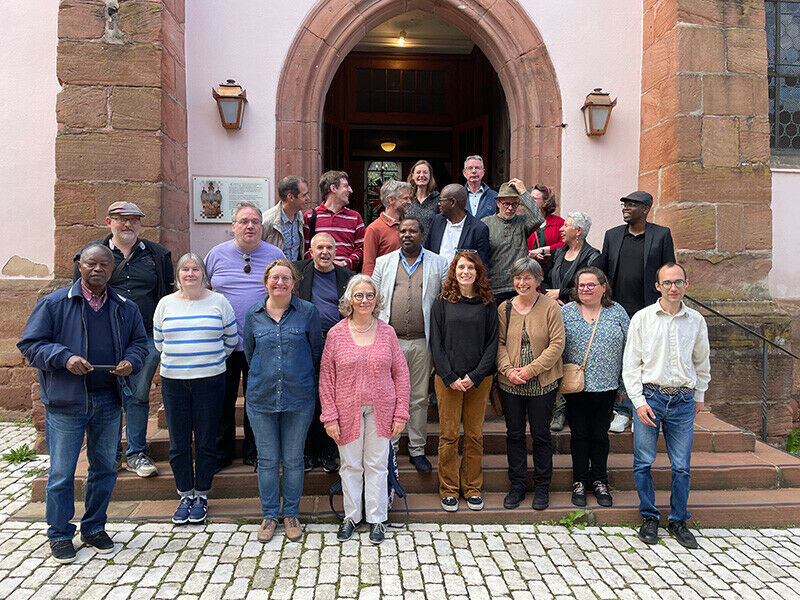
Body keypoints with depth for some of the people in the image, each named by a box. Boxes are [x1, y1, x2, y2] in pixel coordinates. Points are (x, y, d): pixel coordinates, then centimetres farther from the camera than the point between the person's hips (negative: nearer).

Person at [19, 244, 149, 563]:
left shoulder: (125, 308, 7)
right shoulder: (54, 303, -3)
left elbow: (140, 342, 16)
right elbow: (30, 344, -2)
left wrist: (131, 361, -5)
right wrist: (64, 358, -18)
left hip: (109, 402, 4)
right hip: (66, 403, -3)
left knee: (105, 468, 14)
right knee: (61, 472, 5)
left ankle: (94, 528, 31)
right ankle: (59, 534, 24)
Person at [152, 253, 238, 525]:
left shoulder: (218, 302, 2)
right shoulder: (165, 304, 8)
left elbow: (231, 340, 8)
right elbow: (159, 342, 15)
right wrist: (181, 361, 12)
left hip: (210, 380, -2)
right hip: (173, 380, 2)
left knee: (206, 441, 3)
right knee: (178, 442, 6)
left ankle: (201, 495, 19)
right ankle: (185, 495, 22)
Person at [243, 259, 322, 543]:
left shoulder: (308, 312, -3)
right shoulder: (253, 315, 3)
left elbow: (316, 352, 5)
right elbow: (249, 352, 15)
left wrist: (303, 380, 8)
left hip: (298, 398, -1)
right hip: (261, 397, 2)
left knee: (293, 459, 9)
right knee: (267, 459, 9)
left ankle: (291, 514, 25)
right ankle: (269, 515, 26)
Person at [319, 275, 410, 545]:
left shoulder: (387, 332, 1)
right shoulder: (336, 333, -3)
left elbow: (401, 374, 4)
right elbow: (326, 377, -1)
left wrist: (401, 412, -1)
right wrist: (330, 416, -6)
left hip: (380, 411, 1)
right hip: (348, 411, 0)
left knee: (377, 464, 8)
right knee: (350, 465, 11)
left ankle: (376, 518, 23)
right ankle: (351, 515, 29)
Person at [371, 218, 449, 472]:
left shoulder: (439, 264, 7)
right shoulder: (384, 263, 10)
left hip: (422, 342, 0)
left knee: (420, 398, 8)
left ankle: (417, 450, 20)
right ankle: (390, 449, 18)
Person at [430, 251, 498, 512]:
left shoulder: (487, 305, 6)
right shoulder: (442, 303, 4)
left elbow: (492, 343, 3)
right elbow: (436, 343, 0)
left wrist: (475, 376, -8)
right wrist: (451, 378, -9)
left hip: (479, 380, 1)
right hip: (447, 379, -1)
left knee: (475, 435, 7)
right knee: (449, 436, 3)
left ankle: (472, 488, 21)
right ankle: (449, 489, 16)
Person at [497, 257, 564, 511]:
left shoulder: (550, 307, -6)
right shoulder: (504, 308, 4)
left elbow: (557, 344, -9)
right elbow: (500, 343, 5)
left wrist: (530, 369, -15)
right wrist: (508, 370, -11)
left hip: (542, 383, -2)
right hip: (510, 384, 3)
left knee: (541, 435, 7)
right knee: (514, 434, 10)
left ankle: (542, 487, 24)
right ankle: (517, 485, 25)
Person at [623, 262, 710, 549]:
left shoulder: (696, 320, 6)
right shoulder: (642, 318, -1)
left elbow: (702, 362, 19)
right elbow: (631, 364, -1)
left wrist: (699, 396, 19)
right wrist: (639, 401, -7)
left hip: (683, 401, 2)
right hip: (649, 397, -2)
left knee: (682, 466, 6)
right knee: (643, 463, 3)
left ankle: (678, 521, 23)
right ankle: (649, 517, 21)